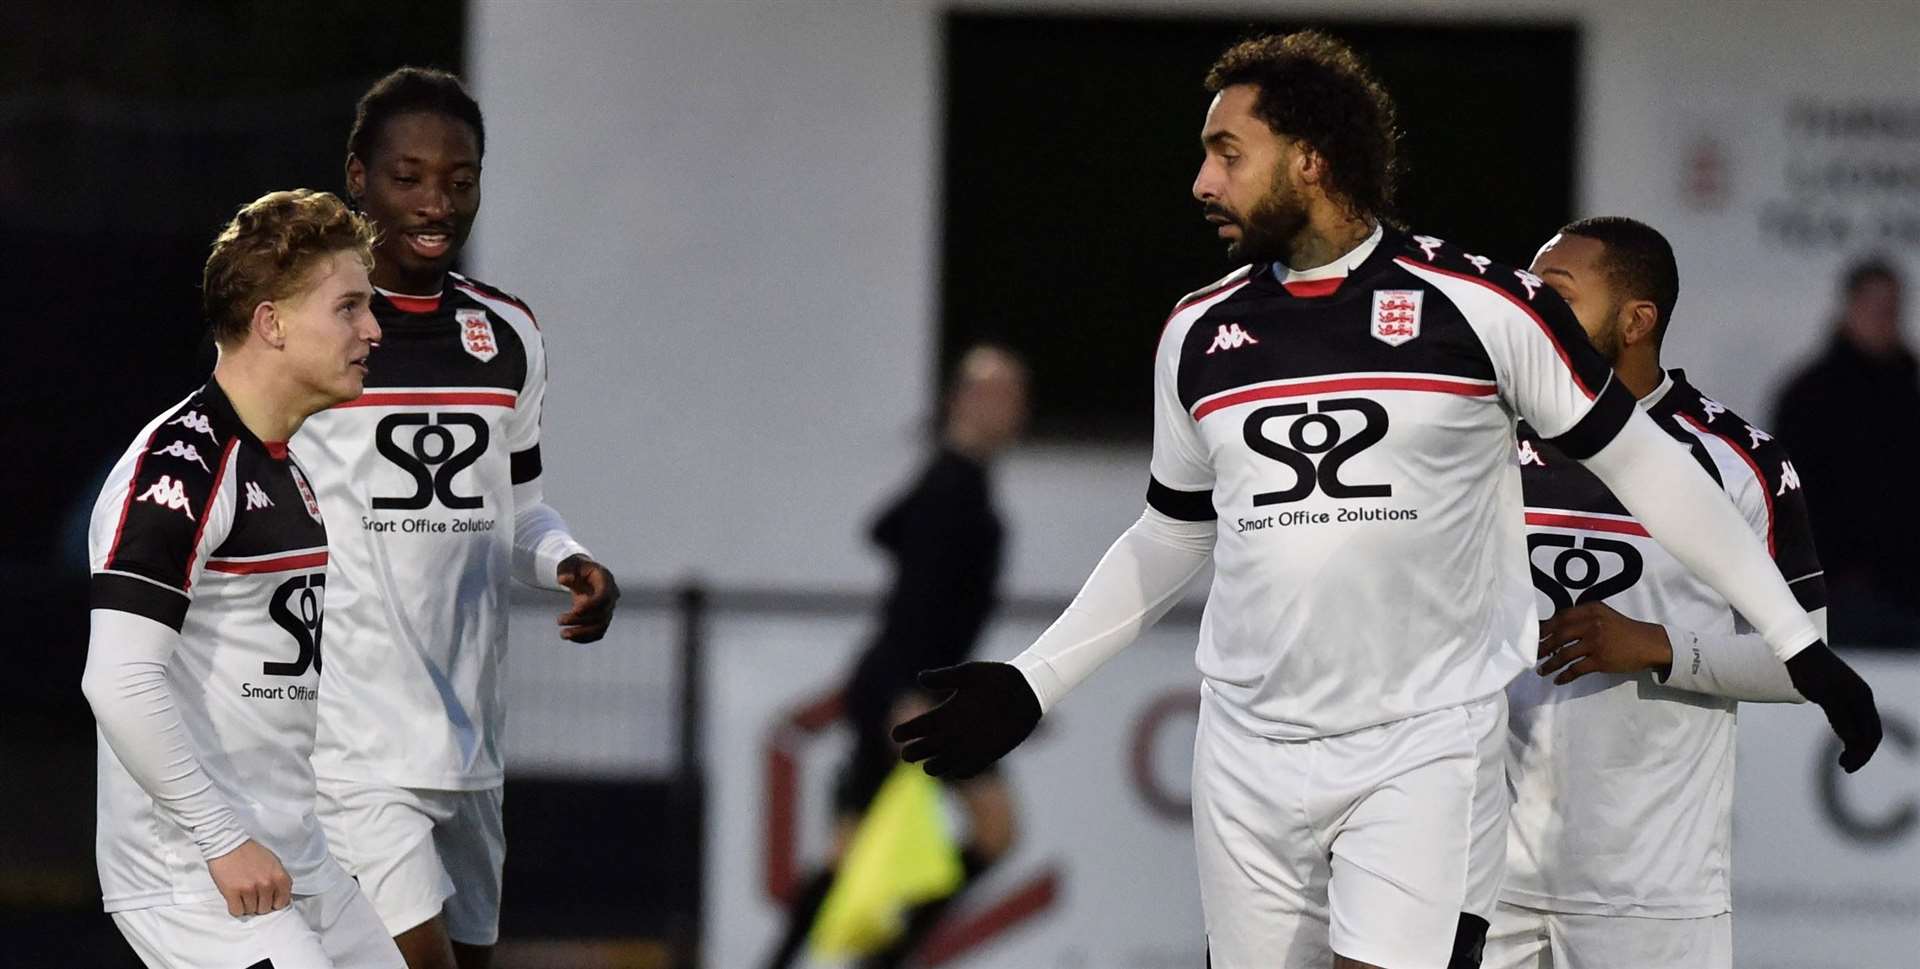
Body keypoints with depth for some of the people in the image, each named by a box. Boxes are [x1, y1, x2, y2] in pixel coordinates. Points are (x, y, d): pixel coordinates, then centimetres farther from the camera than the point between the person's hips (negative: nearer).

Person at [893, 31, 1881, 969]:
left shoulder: (1482, 306, -6)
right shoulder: (1199, 331, 8)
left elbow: (1641, 465, 1)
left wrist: (1797, 644, 1)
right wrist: (1028, 687, 18)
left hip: (1427, 752, -4)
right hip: (1251, 755, 4)